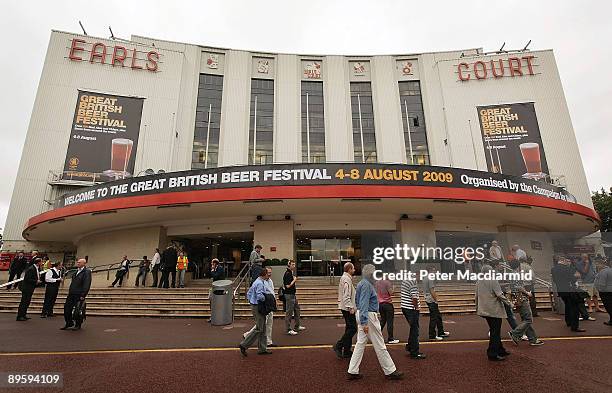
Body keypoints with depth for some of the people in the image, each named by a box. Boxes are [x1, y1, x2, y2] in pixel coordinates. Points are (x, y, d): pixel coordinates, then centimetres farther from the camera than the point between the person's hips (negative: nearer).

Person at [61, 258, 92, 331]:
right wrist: (70, 291, 12)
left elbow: (87, 285, -16)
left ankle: (78, 325, 16)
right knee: (67, 308, 6)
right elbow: (73, 282, 21)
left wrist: (83, 295, -20)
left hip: (79, 295, -8)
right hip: (71, 294, 8)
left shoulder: (87, 272, -11)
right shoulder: (76, 271, 16)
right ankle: (69, 324, 21)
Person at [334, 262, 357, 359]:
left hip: (345, 307, 10)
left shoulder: (344, 278, 16)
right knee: (352, 328, -7)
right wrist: (350, 307, -24)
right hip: (347, 308, -10)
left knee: (349, 328, 13)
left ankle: (347, 351, 19)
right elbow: (346, 295, -23)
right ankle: (339, 345, -5)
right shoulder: (347, 279, -16)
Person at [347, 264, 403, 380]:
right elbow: (364, 304, -23)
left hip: (361, 315, 10)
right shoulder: (366, 285, -18)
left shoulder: (361, 284, 13)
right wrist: (364, 323, -26)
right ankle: (390, 371, 14)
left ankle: (353, 372, 13)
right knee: (379, 345, 2)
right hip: (368, 316, -10)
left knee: (360, 343, 11)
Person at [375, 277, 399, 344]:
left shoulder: (377, 282, 5)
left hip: (380, 303, 7)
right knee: (389, 321, 2)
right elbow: (391, 293, -16)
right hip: (388, 303, -7)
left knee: (382, 320, 18)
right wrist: (392, 287, 2)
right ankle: (390, 339, 8)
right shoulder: (387, 282, -16)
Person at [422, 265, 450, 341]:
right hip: (432, 301, -11)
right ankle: (432, 336, 1)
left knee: (438, 316, 19)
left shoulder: (425, 278, 16)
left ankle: (441, 332, 29)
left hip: (428, 300, 11)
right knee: (433, 318, -4)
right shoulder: (431, 278, -16)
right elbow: (432, 291, -21)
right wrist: (436, 300, -15)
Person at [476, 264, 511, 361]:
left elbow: (477, 296, 13)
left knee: (494, 331, 18)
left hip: (485, 310, 7)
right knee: (495, 332, 0)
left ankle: (500, 350, 30)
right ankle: (493, 354, 3)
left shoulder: (478, 282, 8)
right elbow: (499, 295, -16)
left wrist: (477, 308, 22)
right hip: (495, 310, -7)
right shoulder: (493, 281, -13)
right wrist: (508, 302, -1)